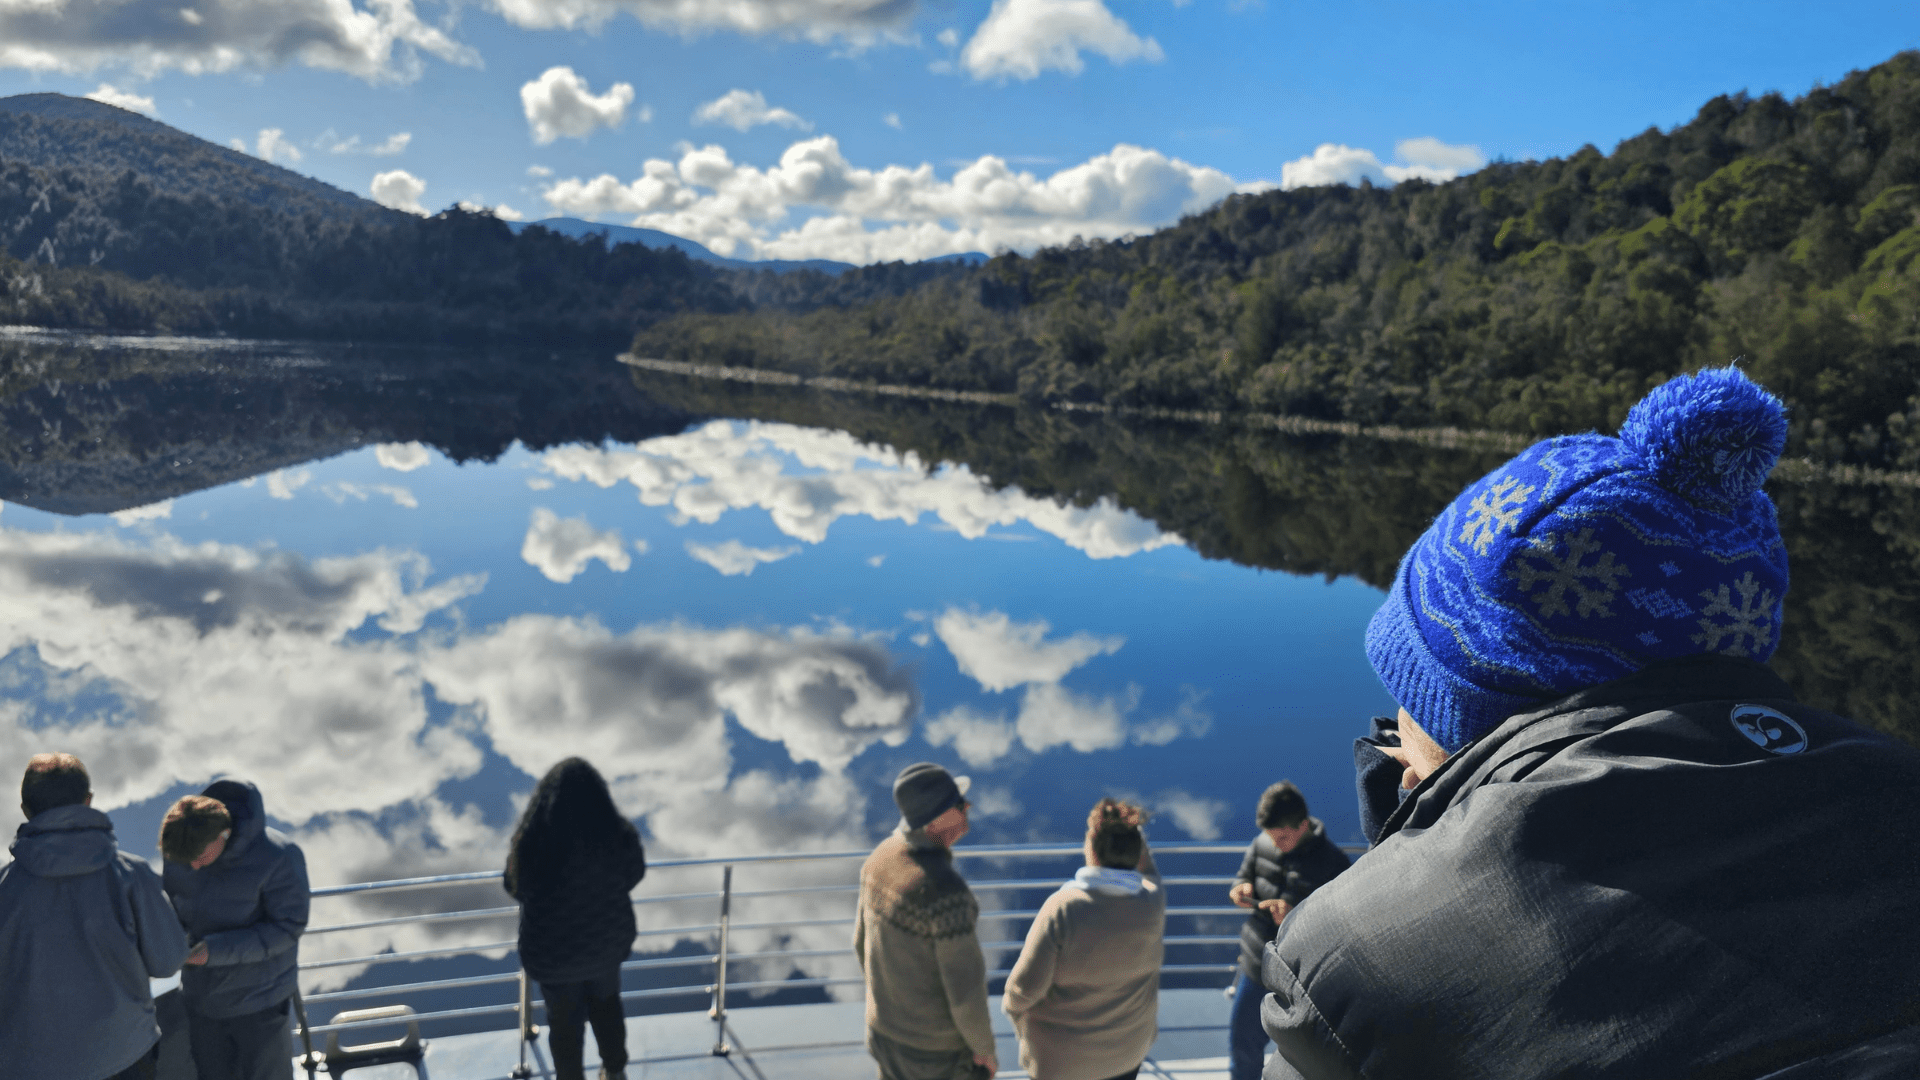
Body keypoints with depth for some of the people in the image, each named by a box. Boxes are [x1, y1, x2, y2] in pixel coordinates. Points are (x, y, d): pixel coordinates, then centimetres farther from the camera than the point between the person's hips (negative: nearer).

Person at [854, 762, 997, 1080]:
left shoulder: (882, 859, -9)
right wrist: (986, 1049, -9)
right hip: (941, 1048, -7)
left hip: (888, 1030, 7)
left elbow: (865, 943, 6)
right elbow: (966, 988, -29)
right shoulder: (946, 891, -37)